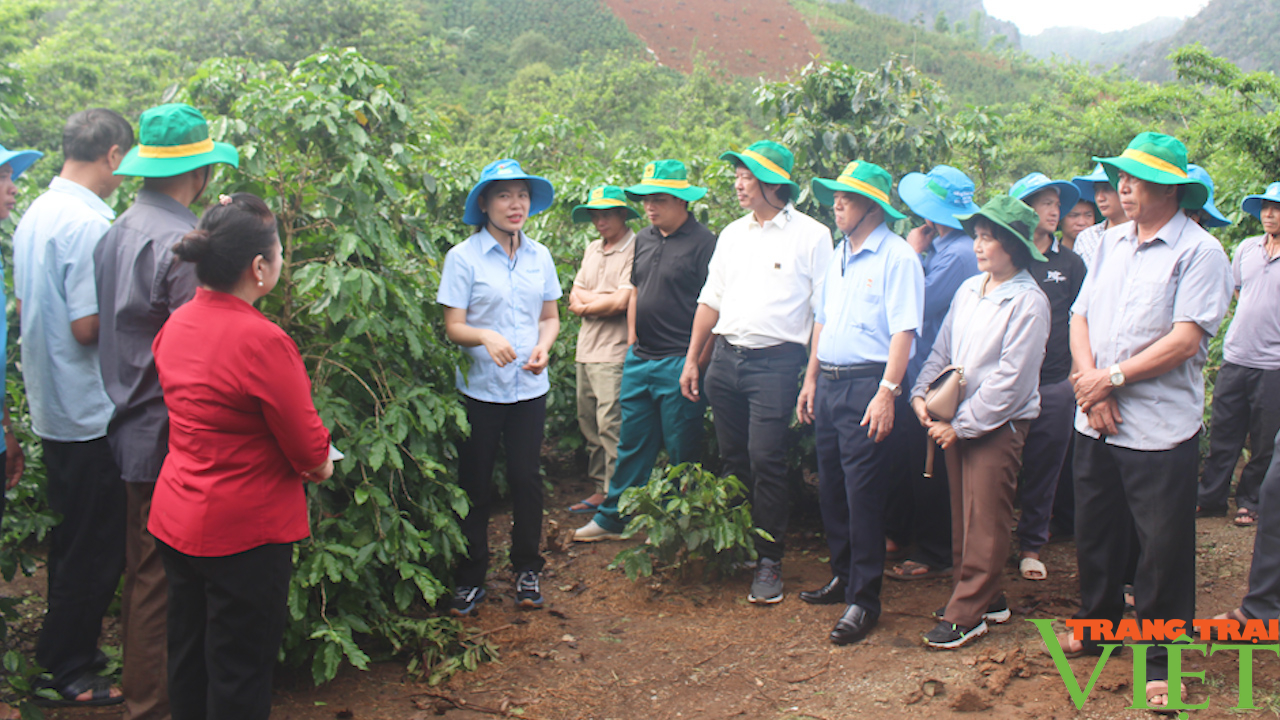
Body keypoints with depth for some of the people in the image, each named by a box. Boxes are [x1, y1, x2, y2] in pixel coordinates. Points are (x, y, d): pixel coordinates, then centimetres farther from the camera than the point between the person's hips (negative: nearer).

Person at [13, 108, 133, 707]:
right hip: (92, 413, -9)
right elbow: (88, 326, -22)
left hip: (51, 408, 9)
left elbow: (23, 307, 16)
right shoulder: (90, 223, -21)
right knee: (95, 550, 3)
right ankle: (67, 673, 14)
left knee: (71, 541, 20)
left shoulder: (33, 216, 8)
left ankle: (64, 655, 32)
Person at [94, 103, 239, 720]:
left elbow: (105, 329, 15)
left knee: (144, 572, 20)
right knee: (162, 582, 1)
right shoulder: (180, 242, -20)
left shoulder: (117, 233, 10)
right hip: (171, 438, -9)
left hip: (131, 431, 9)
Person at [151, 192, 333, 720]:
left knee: (188, 656, 21)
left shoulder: (177, 324, 0)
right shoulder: (262, 341, -24)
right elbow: (310, 451, -15)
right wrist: (321, 466, 3)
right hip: (242, 532, -8)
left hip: (175, 518, 8)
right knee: (239, 674, 7)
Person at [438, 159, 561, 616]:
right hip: (480, 388, -2)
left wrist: (544, 346, -7)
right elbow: (453, 326, -6)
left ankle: (527, 570, 23)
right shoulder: (464, 257, -5)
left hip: (529, 388, 3)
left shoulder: (539, 256, 6)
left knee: (526, 478, 5)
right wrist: (486, 338, -26)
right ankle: (470, 578, 19)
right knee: (476, 484, 5)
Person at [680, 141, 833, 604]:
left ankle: (769, 560, 4)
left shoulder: (811, 235, -3)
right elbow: (711, 300, 18)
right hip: (725, 357, 6)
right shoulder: (733, 234, 15)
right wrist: (692, 360, 15)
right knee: (733, 458, 11)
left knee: (765, 460, -8)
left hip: (775, 361, -6)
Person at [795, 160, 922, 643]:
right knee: (831, 488, 15)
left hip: (867, 384, -8)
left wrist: (887, 391, -22)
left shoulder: (896, 257, -9)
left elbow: (903, 331, -16)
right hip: (829, 383, 8)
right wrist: (811, 379, 19)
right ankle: (843, 577, 30)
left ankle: (864, 599, 3)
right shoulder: (839, 257, 16)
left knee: (863, 494, -5)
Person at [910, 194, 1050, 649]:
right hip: (956, 423, 7)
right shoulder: (969, 290, 8)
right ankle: (986, 598, 25)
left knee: (985, 522, 0)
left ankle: (967, 614, 6)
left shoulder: (1028, 302, -13)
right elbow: (943, 349, 13)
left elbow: (1011, 380, -16)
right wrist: (922, 393, -2)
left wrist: (963, 424, -15)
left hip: (998, 425, -7)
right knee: (963, 516, 12)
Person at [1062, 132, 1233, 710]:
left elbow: (1185, 341, -17)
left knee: (1162, 548, 3)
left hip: (1160, 429, -6)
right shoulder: (1111, 243, 10)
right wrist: (1089, 383, -7)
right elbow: (1080, 317, 8)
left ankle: (1161, 660, 18)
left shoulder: (1199, 251, -10)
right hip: (1095, 422, 6)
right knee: (1094, 533, 18)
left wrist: (1112, 377, -15)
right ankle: (1099, 624, 38)